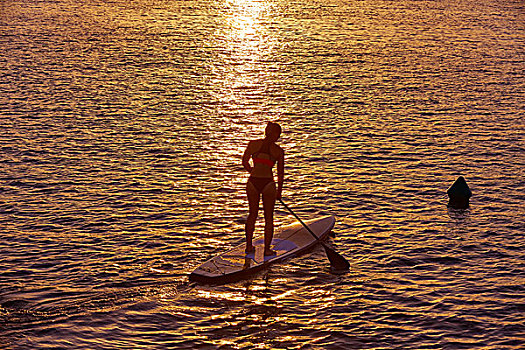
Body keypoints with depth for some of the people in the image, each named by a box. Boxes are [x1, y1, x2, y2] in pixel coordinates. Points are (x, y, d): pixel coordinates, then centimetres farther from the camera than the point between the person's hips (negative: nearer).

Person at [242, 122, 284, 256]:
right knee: (269, 218, 12)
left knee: (252, 214, 20)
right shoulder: (279, 150, 0)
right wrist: (279, 192, 17)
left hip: (252, 182, 2)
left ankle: (249, 246, 25)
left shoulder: (253, 144, 3)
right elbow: (280, 173, 6)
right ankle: (267, 249, 15)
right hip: (268, 183, -2)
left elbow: (245, 162, 12)